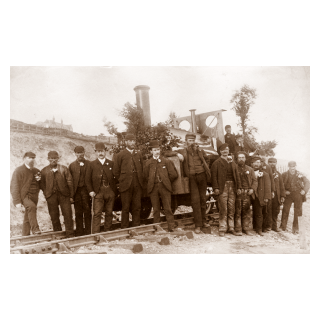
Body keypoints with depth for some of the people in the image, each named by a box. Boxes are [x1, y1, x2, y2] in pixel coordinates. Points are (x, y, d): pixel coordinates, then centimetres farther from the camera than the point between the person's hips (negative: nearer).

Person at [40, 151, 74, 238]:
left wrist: (71, 195, -1)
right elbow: (42, 184, 12)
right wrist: (46, 194, 0)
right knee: (54, 216, 4)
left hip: (64, 194, -1)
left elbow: (70, 182, 4)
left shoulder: (64, 168, 7)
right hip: (51, 196, 1)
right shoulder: (44, 171, 10)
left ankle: (70, 234, 2)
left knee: (68, 215, -5)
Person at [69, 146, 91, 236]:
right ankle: (79, 233, 14)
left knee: (87, 211, 3)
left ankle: (88, 232, 12)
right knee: (78, 212, 5)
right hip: (76, 191, 1)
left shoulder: (89, 164, 6)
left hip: (86, 190, -1)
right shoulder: (72, 165, 9)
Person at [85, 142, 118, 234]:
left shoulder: (111, 163, 11)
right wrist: (90, 191, -4)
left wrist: (115, 191, -1)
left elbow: (116, 177, 8)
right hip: (98, 192, -2)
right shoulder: (92, 164, 7)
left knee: (109, 213, 8)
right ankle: (95, 233, -3)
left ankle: (108, 231, 19)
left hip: (110, 192, 2)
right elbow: (88, 179, 5)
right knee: (97, 213, -6)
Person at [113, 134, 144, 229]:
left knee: (137, 208, 6)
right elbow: (116, 171, 2)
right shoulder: (120, 155, 1)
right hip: (126, 185, -3)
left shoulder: (139, 154, 14)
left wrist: (140, 180, 9)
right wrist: (123, 181, 2)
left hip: (138, 185, 3)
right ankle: (124, 228, 9)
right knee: (125, 208, 1)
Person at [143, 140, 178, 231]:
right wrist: (151, 183, 8)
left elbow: (173, 174, 5)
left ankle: (171, 227, 2)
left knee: (168, 208, -2)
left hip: (164, 187, -1)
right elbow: (145, 176, 12)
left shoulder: (166, 161, 7)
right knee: (156, 209, 4)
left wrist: (166, 182, 8)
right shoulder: (148, 163, 8)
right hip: (153, 188, 1)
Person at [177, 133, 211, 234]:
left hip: (202, 176, 3)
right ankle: (198, 225, -1)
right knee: (195, 201, -5)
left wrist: (205, 168, 12)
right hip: (192, 178, -2)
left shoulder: (201, 151, 14)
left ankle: (203, 221, 23)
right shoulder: (182, 152, 7)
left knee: (203, 199, 8)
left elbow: (207, 160, 28)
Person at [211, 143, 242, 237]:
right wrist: (216, 188, -13)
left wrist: (239, 187, 6)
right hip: (222, 188, -4)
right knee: (223, 209, -5)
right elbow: (214, 176, -3)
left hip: (232, 187, 4)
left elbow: (237, 175, 15)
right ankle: (222, 229, 2)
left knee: (231, 209, 7)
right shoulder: (216, 163, 4)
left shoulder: (233, 163, 18)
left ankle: (231, 228, 14)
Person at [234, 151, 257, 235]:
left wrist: (252, 189, -4)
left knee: (247, 211, 5)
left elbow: (255, 180, 12)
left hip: (247, 193, 3)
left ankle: (246, 229, 14)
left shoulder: (250, 169, 16)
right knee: (237, 212, -4)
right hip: (237, 193, -3)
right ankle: (238, 230, 3)